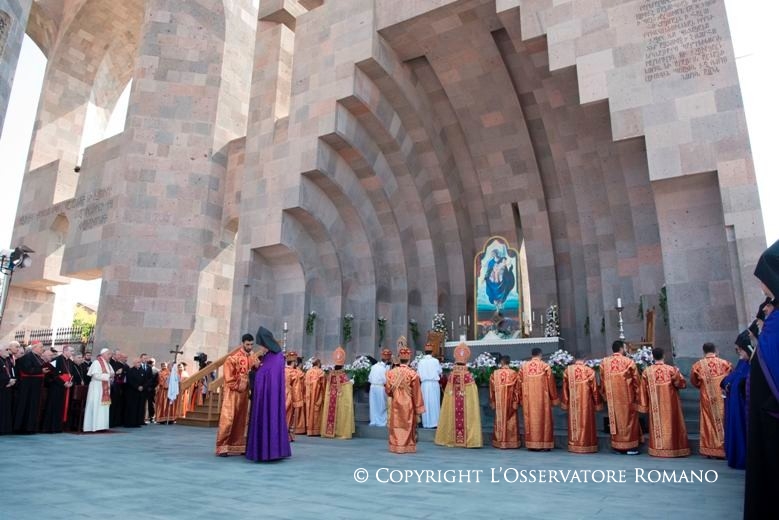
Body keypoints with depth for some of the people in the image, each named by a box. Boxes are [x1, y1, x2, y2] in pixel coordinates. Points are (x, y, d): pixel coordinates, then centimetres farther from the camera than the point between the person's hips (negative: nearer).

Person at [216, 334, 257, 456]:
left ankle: (238, 446, 15)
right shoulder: (233, 357, -10)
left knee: (241, 420, 9)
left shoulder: (253, 359, 7)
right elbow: (228, 376, -11)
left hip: (245, 393, 6)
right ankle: (222, 447, -2)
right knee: (227, 420, -7)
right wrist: (237, 387, -10)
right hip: (232, 392, -6)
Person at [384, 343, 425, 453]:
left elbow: (388, 390, 0)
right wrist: (418, 407, 0)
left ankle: (396, 446, 13)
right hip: (408, 404, -2)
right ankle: (407, 447, 11)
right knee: (408, 425, 7)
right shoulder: (413, 374, -12)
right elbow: (416, 393, -7)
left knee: (396, 424, 10)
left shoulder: (391, 372, -5)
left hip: (396, 404, 2)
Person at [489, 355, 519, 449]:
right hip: (510, 401, -1)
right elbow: (516, 389, -7)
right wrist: (516, 401, 0)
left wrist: (492, 401, 10)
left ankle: (499, 442, 12)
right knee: (510, 421, 6)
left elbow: (492, 389, 2)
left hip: (499, 401, 2)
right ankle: (511, 443, 6)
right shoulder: (514, 374, -8)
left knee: (499, 420, 10)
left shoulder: (495, 373, -3)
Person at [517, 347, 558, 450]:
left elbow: (519, 383, 7)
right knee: (544, 419, 4)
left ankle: (531, 444, 10)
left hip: (528, 398, 3)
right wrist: (554, 398, 7)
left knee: (530, 419, 8)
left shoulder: (523, 366, 3)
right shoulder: (545, 366, -6)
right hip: (542, 398, -3)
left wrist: (521, 398, 16)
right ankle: (545, 444, 5)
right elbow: (551, 383, -2)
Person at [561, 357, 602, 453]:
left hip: (573, 402, 3)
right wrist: (597, 404, 7)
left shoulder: (567, 370, -1)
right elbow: (594, 389, -3)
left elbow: (565, 388, 4)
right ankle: (586, 446, 8)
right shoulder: (589, 371, -9)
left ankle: (574, 446, 13)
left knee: (574, 422, 10)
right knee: (586, 423, 5)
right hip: (586, 402, -2)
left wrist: (565, 402, 13)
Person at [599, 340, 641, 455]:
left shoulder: (604, 362, 1)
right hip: (627, 396, -3)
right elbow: (636, 381, -3)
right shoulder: (629, 362, -9)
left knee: (615, 418, 10)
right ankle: (630, 447, 9)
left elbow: (602, 381, 6)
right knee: (628, 418, 6)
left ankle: (617, 446, 15)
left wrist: (605, 396, 15)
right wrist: (637, 396, 8)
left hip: (612, 397, 3)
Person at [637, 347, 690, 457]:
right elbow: (683, 383, -4)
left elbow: (643, 390, -1)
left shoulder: (646, 371, -6)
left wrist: (644, 405, 7)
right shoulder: (672, 369, -11)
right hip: (670, 403, -1)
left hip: (655, 405, 1)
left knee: (657, 424, 9)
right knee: (672, 424, 9)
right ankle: (674, 447, 15)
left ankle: (657, 449, 13)